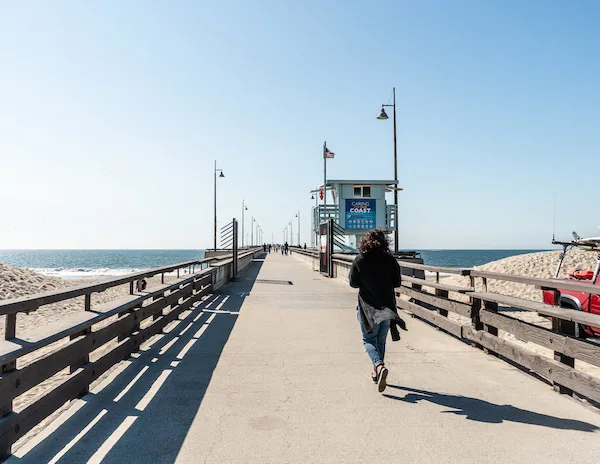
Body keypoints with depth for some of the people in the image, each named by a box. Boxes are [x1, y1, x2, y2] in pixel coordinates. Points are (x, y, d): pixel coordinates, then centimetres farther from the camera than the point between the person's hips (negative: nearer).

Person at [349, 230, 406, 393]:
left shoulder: (359, 260, -8)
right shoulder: (390, 260, -4)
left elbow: (353, 283, -4)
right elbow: (397, 283, 0)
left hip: (368, 306, -2)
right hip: (387, 306, 3)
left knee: (369, 339, 7)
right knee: (381, 340, 18)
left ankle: (380, 366, -18)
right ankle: (377, 373, 28)